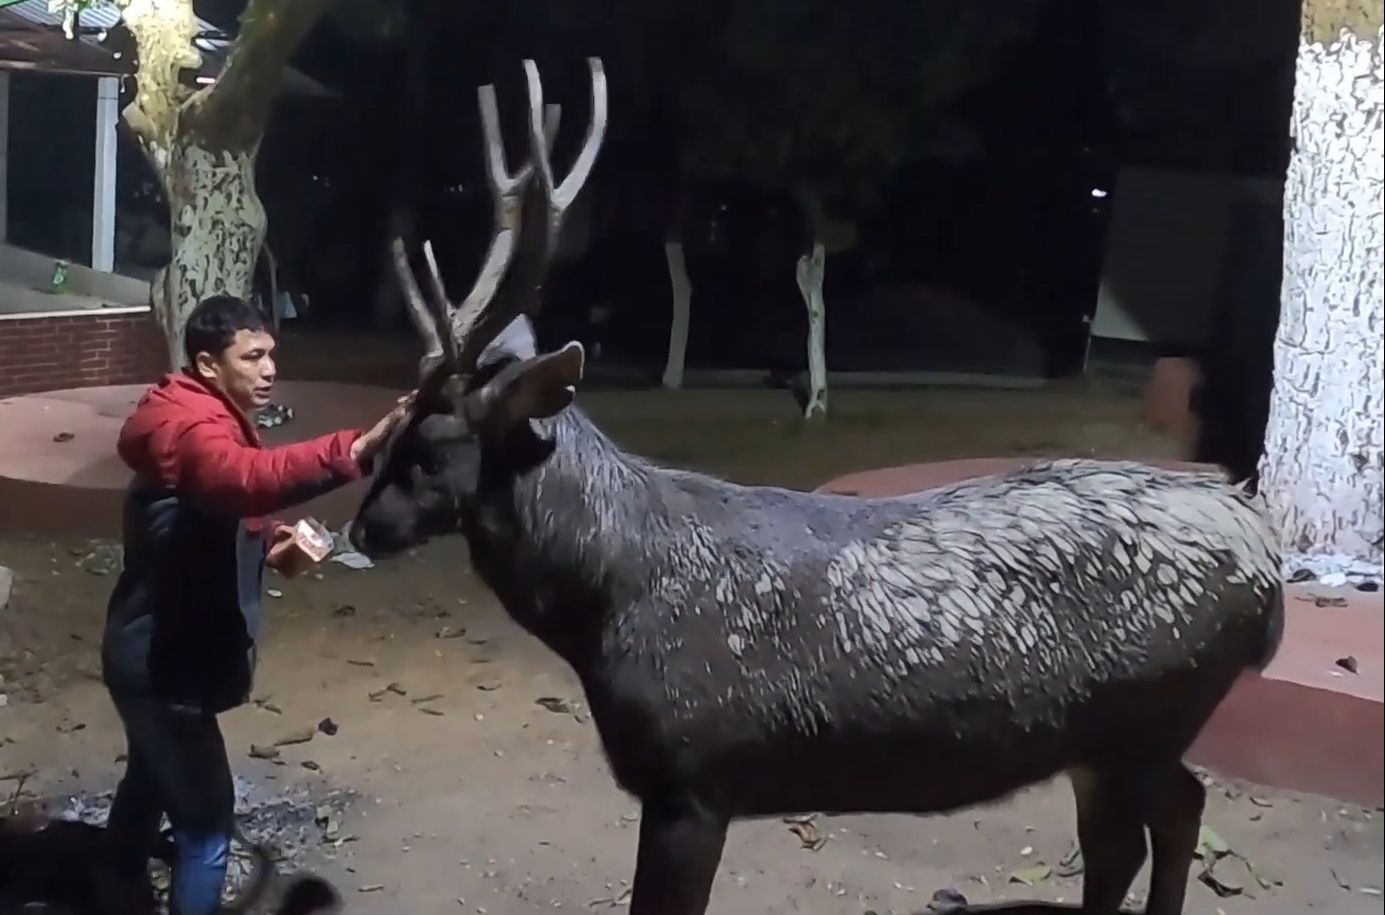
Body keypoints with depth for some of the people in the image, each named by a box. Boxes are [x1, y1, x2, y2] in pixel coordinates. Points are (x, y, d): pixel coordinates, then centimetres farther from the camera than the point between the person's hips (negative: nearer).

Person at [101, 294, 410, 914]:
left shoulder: (212, 421, 8)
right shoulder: (191, 426, -25)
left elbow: (223, 516, 20)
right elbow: (247, 477, -50)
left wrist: (269, 543, -2)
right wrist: (356, 452, -64)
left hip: (158, 651, 11)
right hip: (163, 662, -11)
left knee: (151, 780, 29)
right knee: (207, 818, -3)